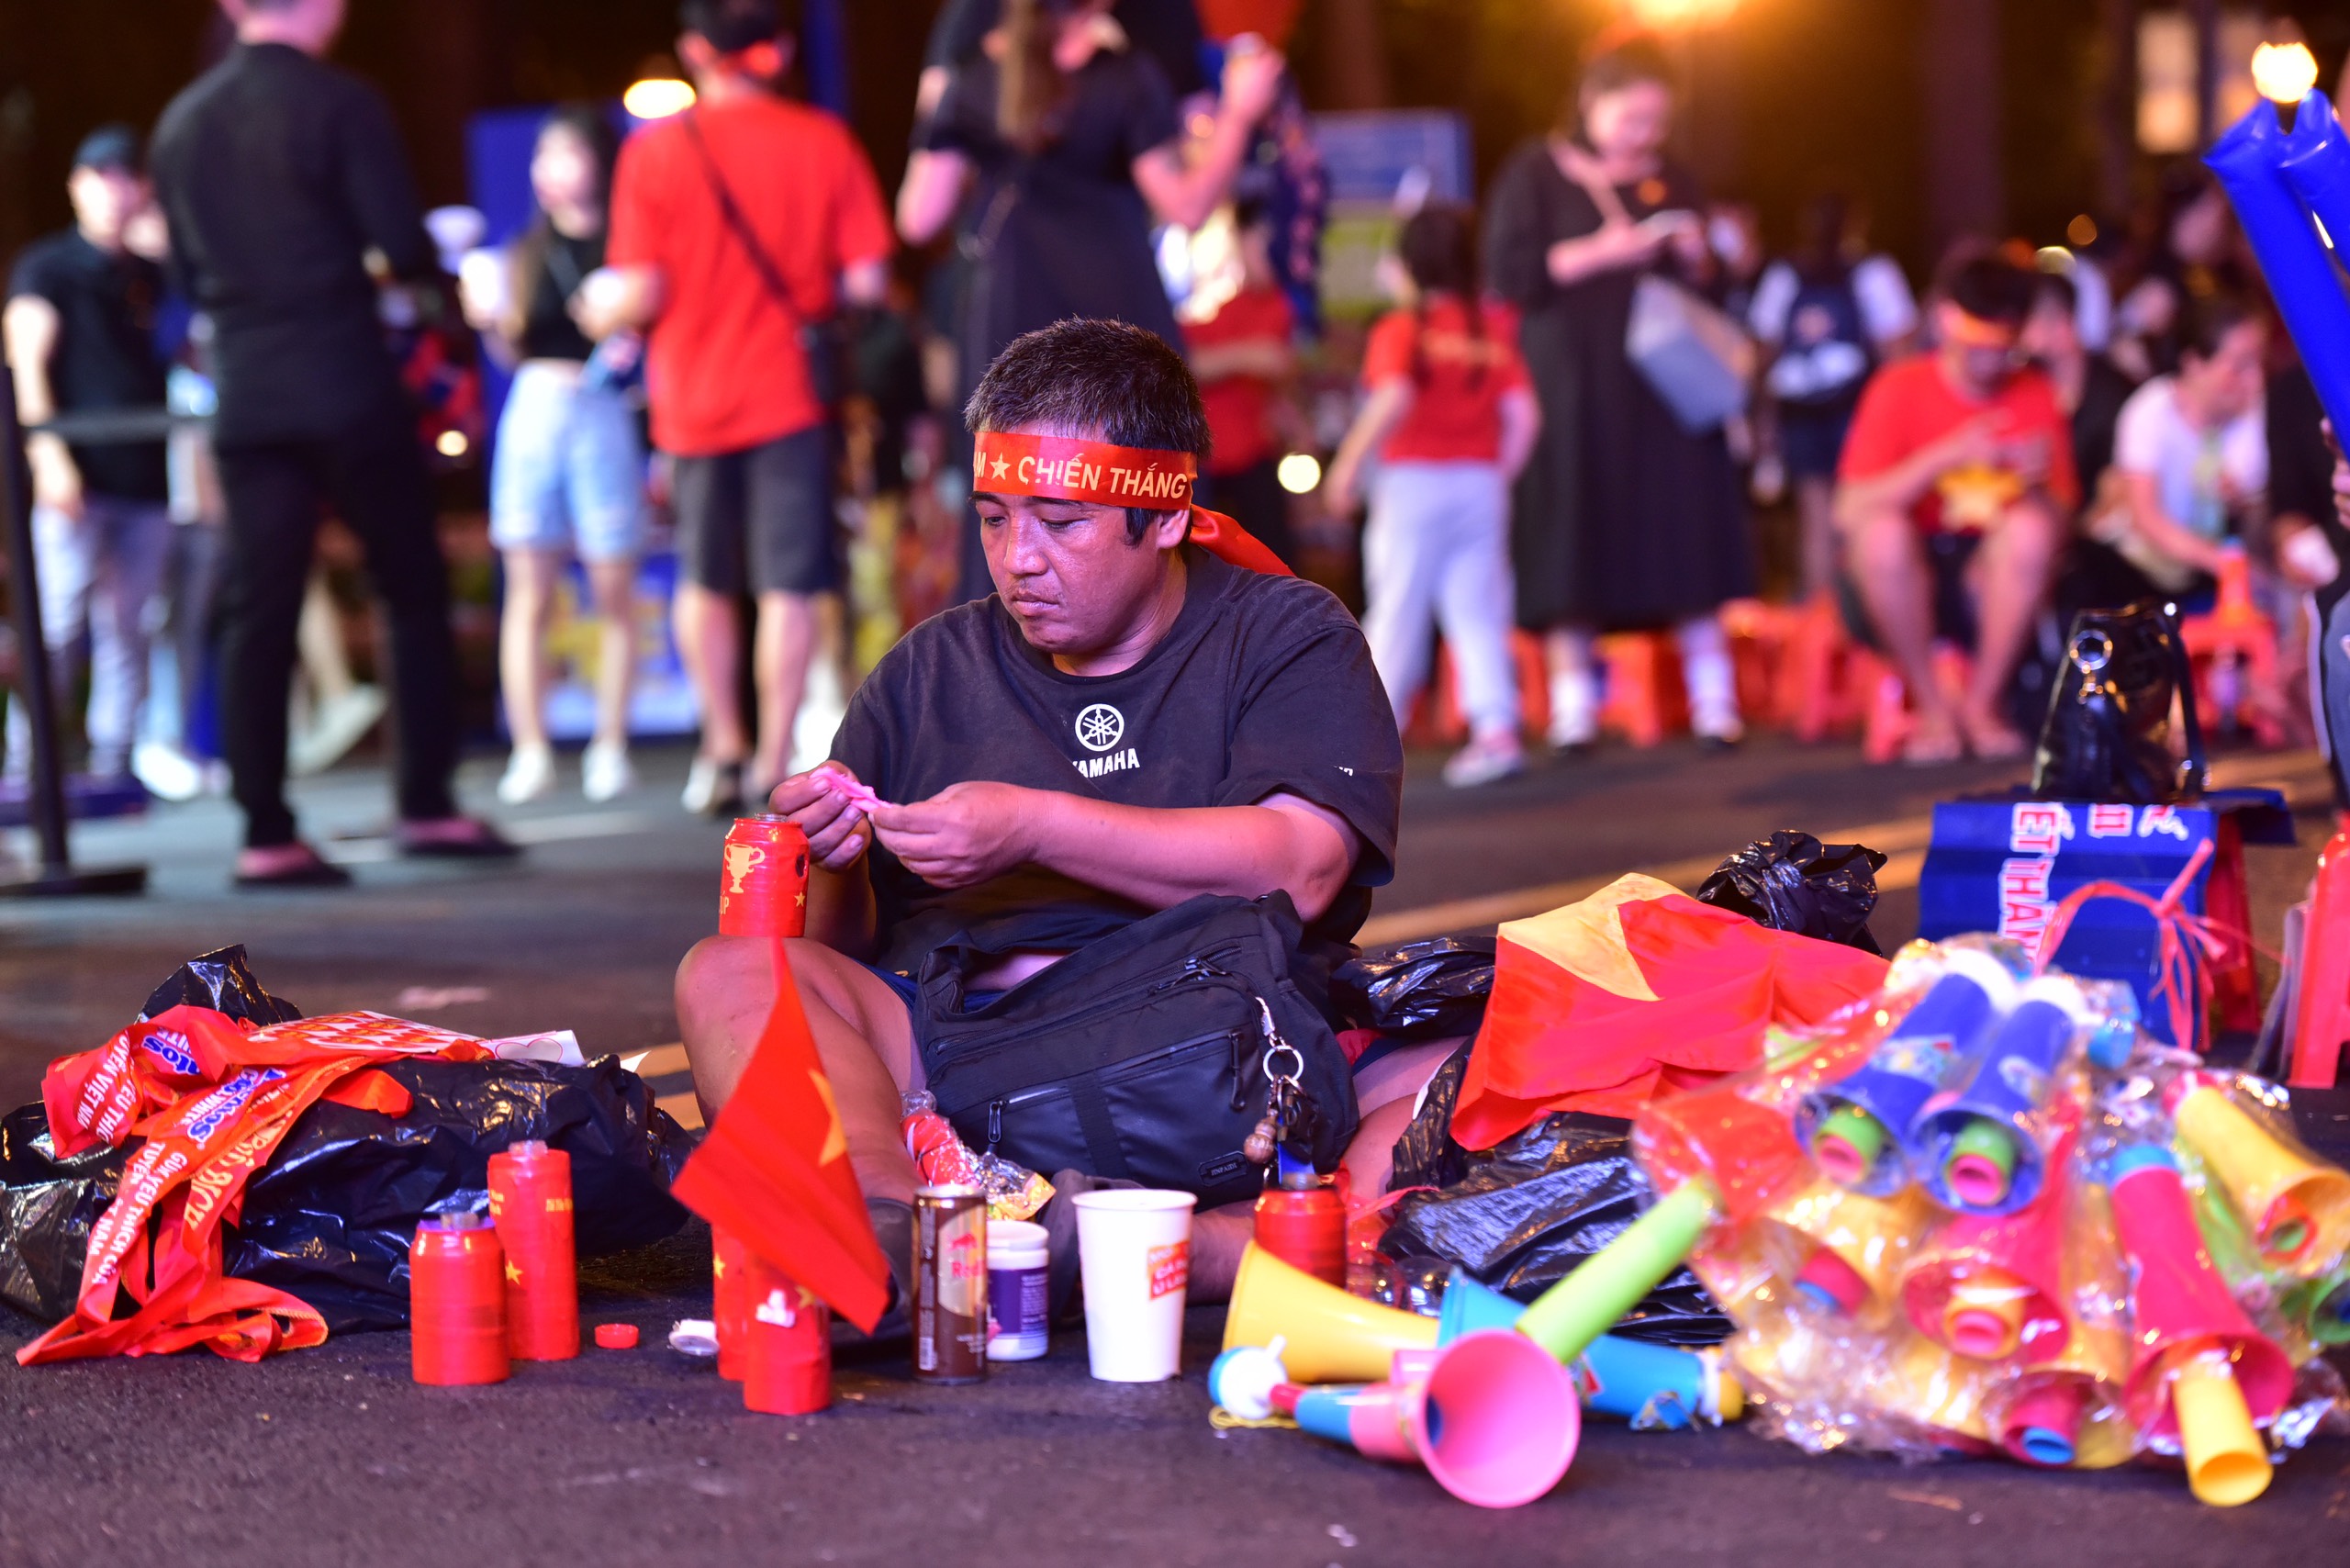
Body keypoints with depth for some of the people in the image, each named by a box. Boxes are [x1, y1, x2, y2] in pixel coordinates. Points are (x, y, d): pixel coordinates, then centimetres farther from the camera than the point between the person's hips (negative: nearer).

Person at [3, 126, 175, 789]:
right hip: (78, 479, -5)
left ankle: (114, 769, 6)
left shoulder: (153, 278, 19)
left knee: (127, 634, 3)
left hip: (145, 480, 5)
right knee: (56, 627, -11)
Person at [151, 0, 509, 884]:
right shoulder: (341, 106, -9)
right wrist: (407, 261, 9)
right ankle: (426, 805, 5)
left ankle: (266, 834, 1)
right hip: (348, 389, -4)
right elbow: (403, 248, -12)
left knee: (257, 613, 4)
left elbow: (188, 267, 15)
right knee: (415, 588, 8)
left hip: (245, 399, 5)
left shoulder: (182, 123, 8)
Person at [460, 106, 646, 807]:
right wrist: (491, 320, -6)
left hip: (605, 412, -3)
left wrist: (634, 339, -18)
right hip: (534, 411, 3)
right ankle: (531, 752, 3)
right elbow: (515, 347, 13)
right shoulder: (529, 251, 11)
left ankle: (610, 749, 8)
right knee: (529, 591, 1)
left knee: (613, 589, 0)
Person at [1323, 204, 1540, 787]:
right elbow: (1523, 415, 1)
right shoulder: (1494, 331, 7)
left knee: (1396, 610, 1)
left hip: (1413, 482, -4)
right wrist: (1500, 476, 13)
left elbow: (1394, 399, -23)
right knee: (1478, 612, 5)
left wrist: (1349, 461, -18)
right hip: (1482, 482, 4)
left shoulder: (1400, 330, -6)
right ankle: (1496, 728, -5)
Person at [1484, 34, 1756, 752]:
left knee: (1686, 530, -4)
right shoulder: (1536, 173, 2)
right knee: (1574, 536, -6)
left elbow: (1706, 290, 19)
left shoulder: (1672, 183, 14)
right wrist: (1604, 252, -16)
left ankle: (1711, 695, -2)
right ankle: (1571, 701, 0)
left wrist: (1697, 259, -3)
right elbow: (1510, 270, -10)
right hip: (1575, 388, -3)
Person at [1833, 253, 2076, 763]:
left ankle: (1982, 703, -15)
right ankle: (1932, 707, -17)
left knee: (2031, 527, -29)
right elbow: (1850, 510, -16)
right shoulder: (1901, 387, -5)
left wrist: (2039, 484, -23)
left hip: (1994, 575, 1)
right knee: (1881, 531, -33)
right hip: (1905, 580, -1)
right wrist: (1946, 457, -24)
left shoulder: (2035, 396, 1)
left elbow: (2060, 520, 0)